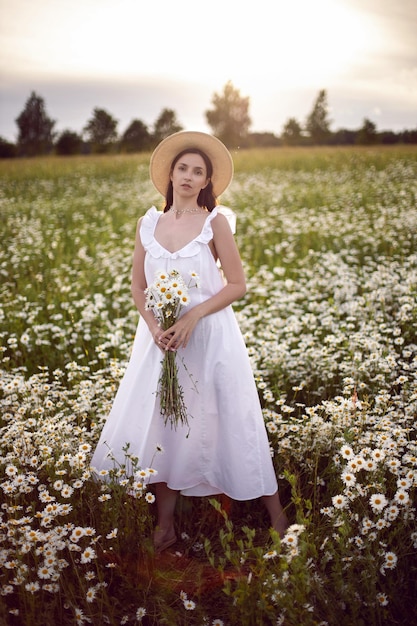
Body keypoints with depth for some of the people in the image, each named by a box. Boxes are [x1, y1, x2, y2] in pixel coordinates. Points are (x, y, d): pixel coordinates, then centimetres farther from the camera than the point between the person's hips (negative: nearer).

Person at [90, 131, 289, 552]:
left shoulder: (215, 221, -5)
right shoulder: (149, 223, 5)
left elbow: (237, 285, -6)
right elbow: (138, 286, 8)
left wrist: (191, 317, -17)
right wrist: (155, 328, -9)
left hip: (210, 336, -3)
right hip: (160, 338, 4)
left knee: (229, 423, 2)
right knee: (159, 425, 7)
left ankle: (276, 517, 19)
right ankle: (165, 527, 23)